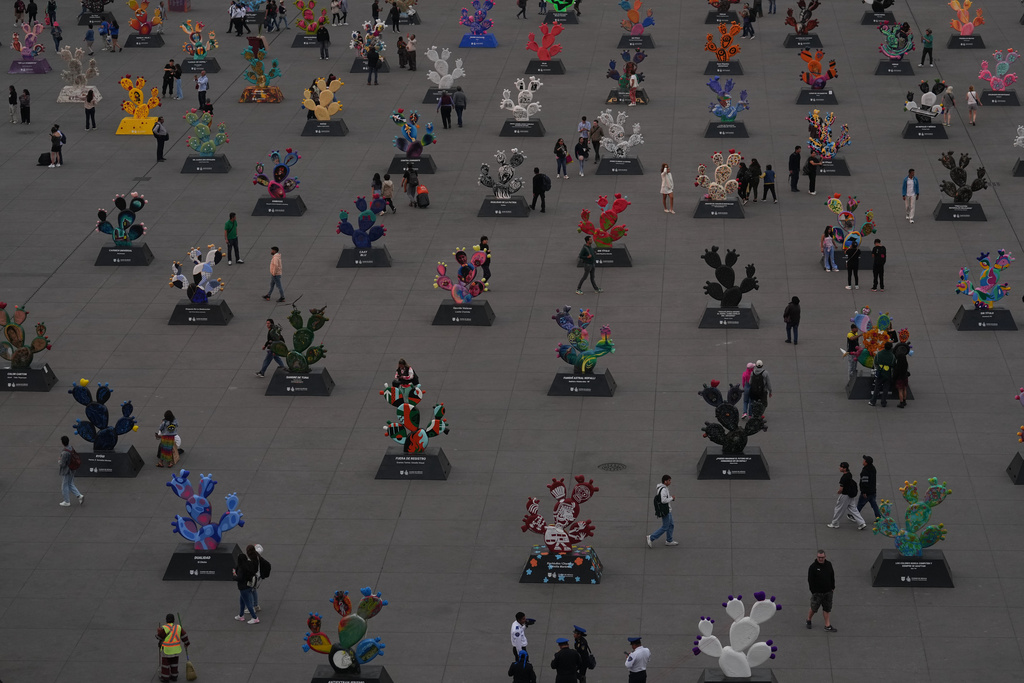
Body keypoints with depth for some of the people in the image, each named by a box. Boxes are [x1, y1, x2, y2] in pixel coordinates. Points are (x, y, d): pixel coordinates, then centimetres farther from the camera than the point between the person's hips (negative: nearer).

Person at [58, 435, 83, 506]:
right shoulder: (71, 448, -5)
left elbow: (62, 464, -26)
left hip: (66, 472, -8)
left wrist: (59, 460, -5)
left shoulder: (65, 453, -31)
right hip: (71, 471, 8)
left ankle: (67, 502, 23)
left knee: (64, 486, 11)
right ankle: (80, 496, 14)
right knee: (71, 485, 24)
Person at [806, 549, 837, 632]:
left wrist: (833, 587, 10)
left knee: (827, 609, 9)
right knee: (814, 608, 8)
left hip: (828, 591, 4)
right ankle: (808, 620, 32)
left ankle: (827, 625, 15)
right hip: (817, 592, -4)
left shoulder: (828, 564, 1)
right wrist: (813, 592, -14)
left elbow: (832, 576, 13)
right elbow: (810, 581, -12)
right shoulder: (813, 567, -14)